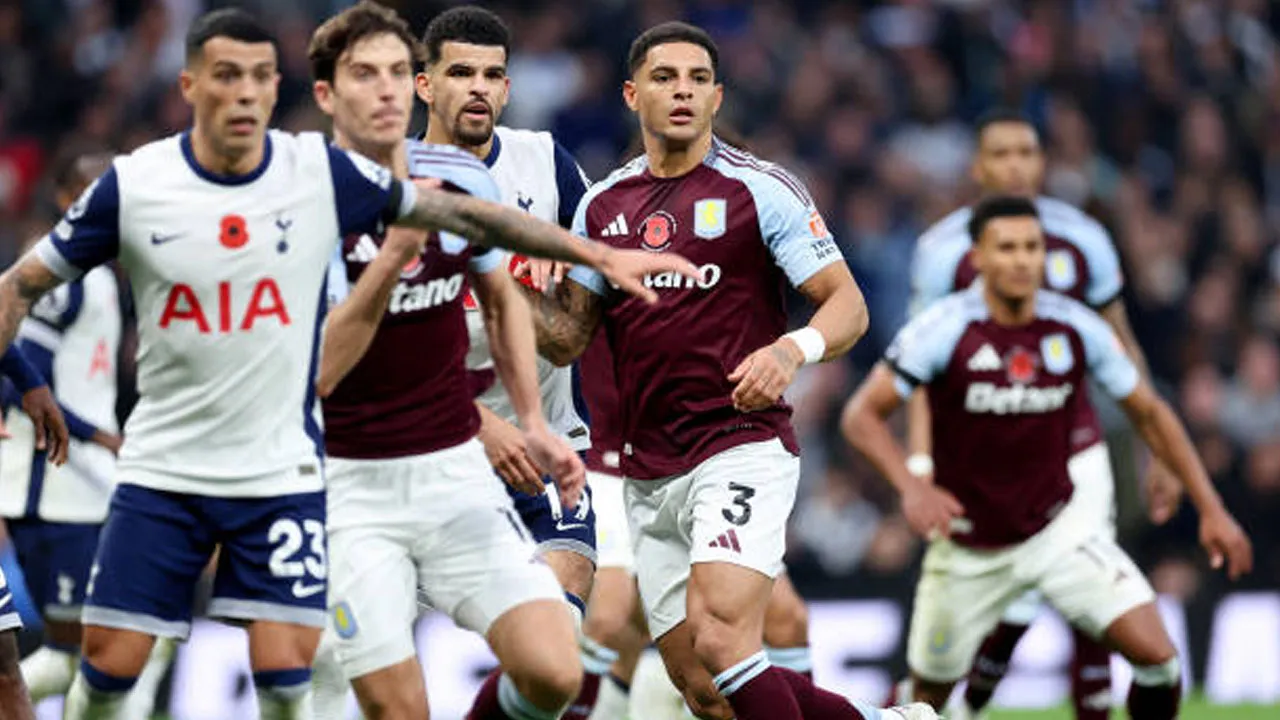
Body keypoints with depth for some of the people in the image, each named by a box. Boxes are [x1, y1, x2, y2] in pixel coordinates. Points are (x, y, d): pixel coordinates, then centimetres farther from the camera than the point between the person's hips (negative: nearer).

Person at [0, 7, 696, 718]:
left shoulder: (323, 173, -6)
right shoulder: (132, 185, -7)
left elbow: (464, 213, 3)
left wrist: (598, 254, 2)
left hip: (282, 473, 0)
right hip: (161, 470, 0)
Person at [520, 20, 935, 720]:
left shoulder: (762, 190, -4)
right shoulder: (603, 204, 11)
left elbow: (848, 306, -5)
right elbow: (568, 338, 13)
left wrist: (793, 349, -26)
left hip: (743, 447, -6)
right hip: (649, 474, 6)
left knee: (720, 641, -24)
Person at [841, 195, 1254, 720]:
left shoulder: (1077, 330, -9)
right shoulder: (946, 329, -17)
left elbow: (1149, 414, 5)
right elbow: (862, 415, -16)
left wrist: (1210, 508, 1)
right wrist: (911, 486, -33)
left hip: (1059, 528, 1)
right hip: (968, 549, -1)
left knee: (1156, 655, -16)